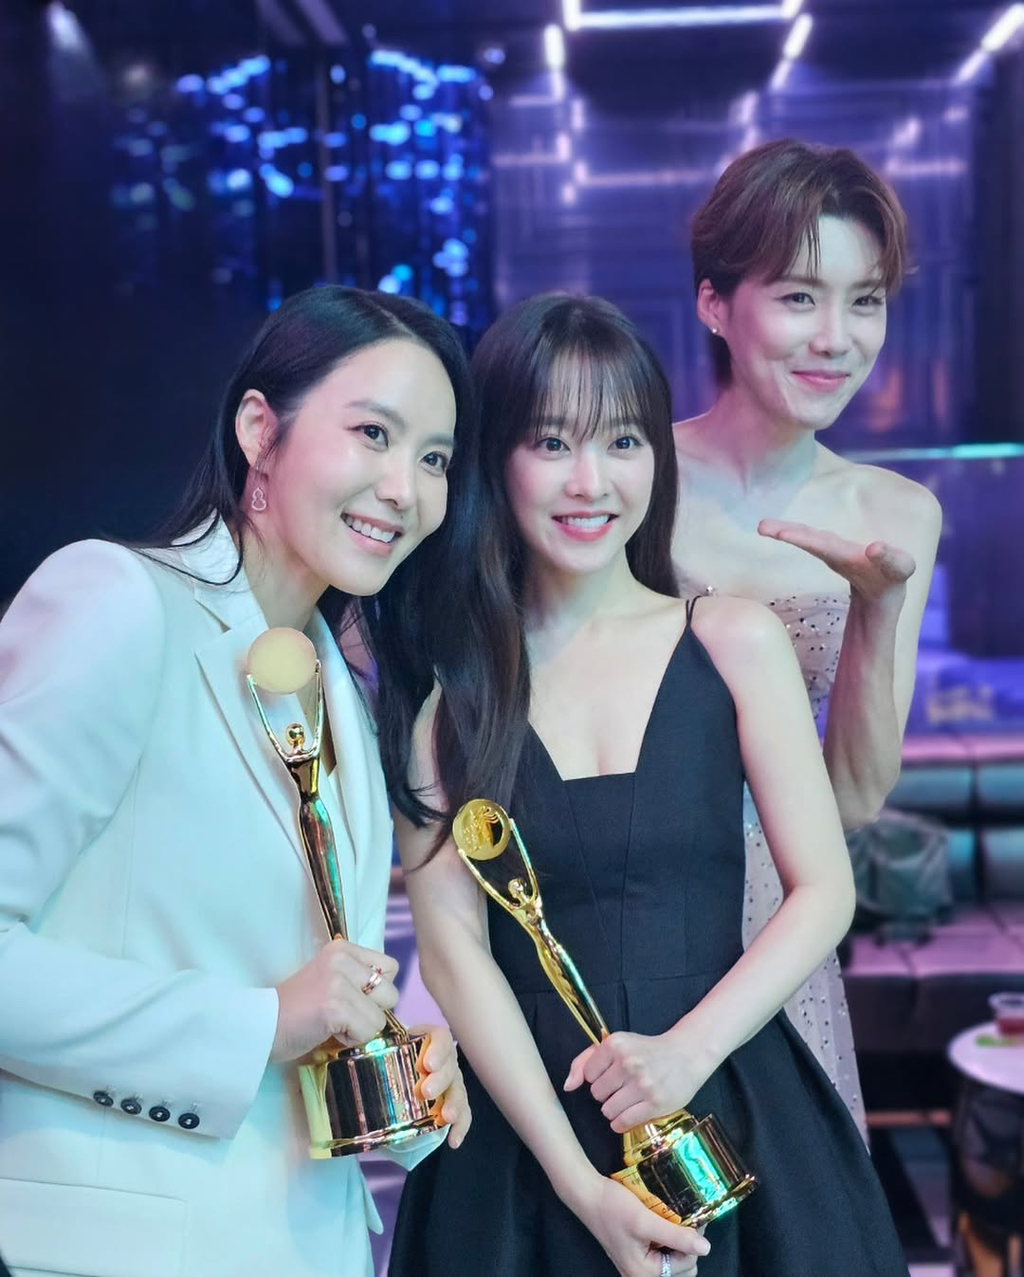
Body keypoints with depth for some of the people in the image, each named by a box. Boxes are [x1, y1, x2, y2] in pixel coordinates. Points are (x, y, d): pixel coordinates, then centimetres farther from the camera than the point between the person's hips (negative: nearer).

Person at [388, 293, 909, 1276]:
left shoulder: (735, 642, -2)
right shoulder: (440, 679, -3)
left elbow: (824, 891, 0)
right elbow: (451, 944, -6)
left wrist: (689, 1048, -14)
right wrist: (582, 1185, -12)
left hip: (735, 1120, 1)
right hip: (521, 1137, 0)